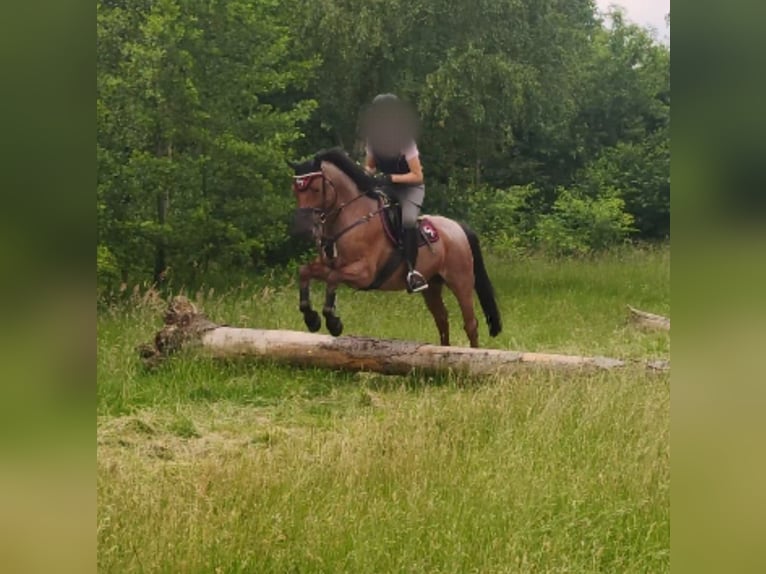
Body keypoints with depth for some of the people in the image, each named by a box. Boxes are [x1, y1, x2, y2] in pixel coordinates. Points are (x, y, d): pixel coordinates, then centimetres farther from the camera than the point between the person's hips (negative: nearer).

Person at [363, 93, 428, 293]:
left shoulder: (405, 142, -19)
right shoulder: (373, 140, -2)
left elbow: (417, 176, -19)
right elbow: (369, 166, 10)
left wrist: (390, 177, -31)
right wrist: (368, 174, -16)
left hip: (410, 187, -6)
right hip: (386, 186, 6)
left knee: (408, 220, -35)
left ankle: (411, 270, -31)